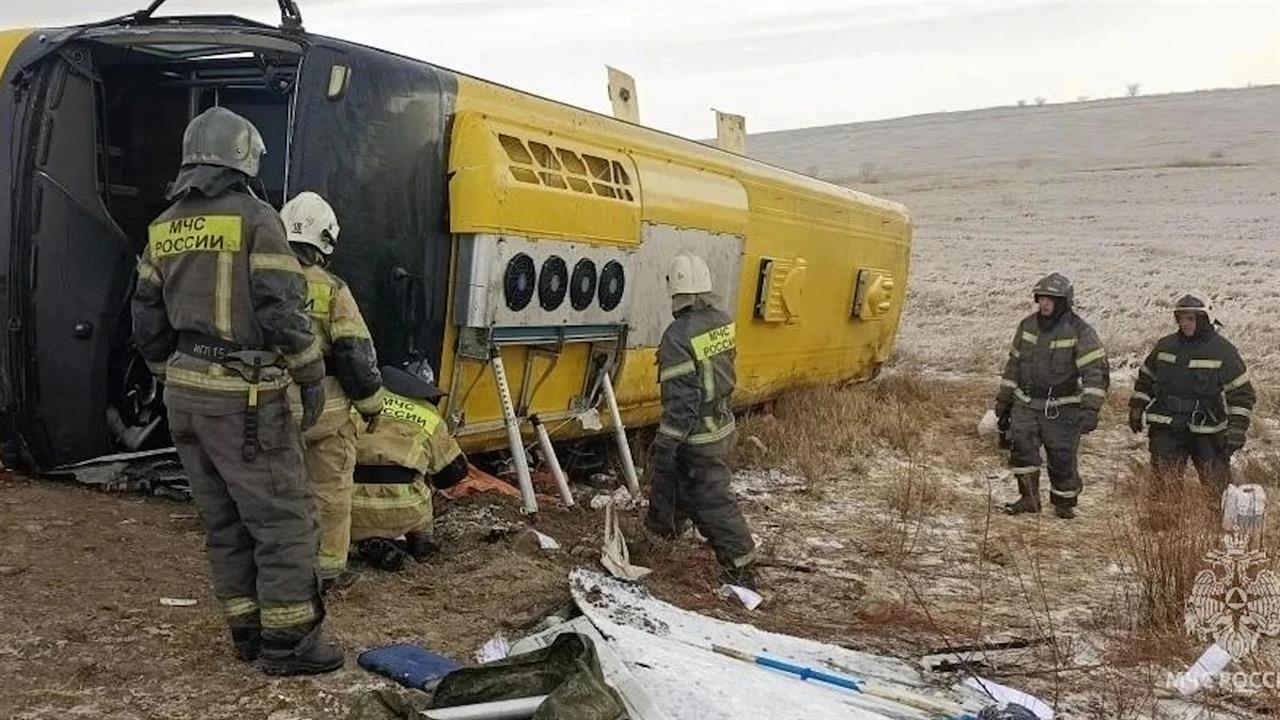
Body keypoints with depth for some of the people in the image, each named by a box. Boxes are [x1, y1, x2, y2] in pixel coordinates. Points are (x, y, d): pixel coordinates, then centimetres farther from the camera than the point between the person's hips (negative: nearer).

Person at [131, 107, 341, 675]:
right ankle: (288, 641, 4)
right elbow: (282, 310, -15)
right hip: (243, 395, -8)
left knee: (224, 521, 14)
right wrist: (311, 378, -6)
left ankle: (248, 629, 22)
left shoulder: (164, 227, 12)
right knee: (283, 518, 0)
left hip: (186, 392, 8)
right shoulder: (255, 218, -10)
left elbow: (148, 321, 15)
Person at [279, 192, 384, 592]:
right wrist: (371, 403, 2)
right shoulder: (331, 291, -13)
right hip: (323, 409, -4)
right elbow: (356, 353, -12)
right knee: (330, 490, 10)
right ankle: (329, 568, 18)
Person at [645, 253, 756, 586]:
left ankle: (741, 567, 7)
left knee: (711, 500, 1)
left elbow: (680, 399, -24)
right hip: (721, 421, 8)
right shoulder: (723, 322, -2)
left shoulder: (678, 336, -25)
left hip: (698, 434, -8)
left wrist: (666, 442, -16)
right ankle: (663, 525, 47)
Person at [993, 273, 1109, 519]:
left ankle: (1064, 503, 23)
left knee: (1062, 457, 1)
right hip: (1026, 403, 4)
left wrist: (1090, 408, -27)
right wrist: (1004, 401, 16)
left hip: (1062, 408, -4)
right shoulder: (1027, 325, 6)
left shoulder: (1079, 332, -11)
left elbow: (1096, 371, -16)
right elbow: (1014, 363, 16)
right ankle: (1029, 497, -5)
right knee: (1020, 443, -16)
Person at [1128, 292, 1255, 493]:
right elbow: (1146, 379, 19)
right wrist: (1137, 408, 13)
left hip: (1207, 433, -3)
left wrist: (1237, 429, -11)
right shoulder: (1165, 346, 7)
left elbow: (1242, 393, -4)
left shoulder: (1224, 351, -5)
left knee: (1216, 486, -1)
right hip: (1166, 430, 3)